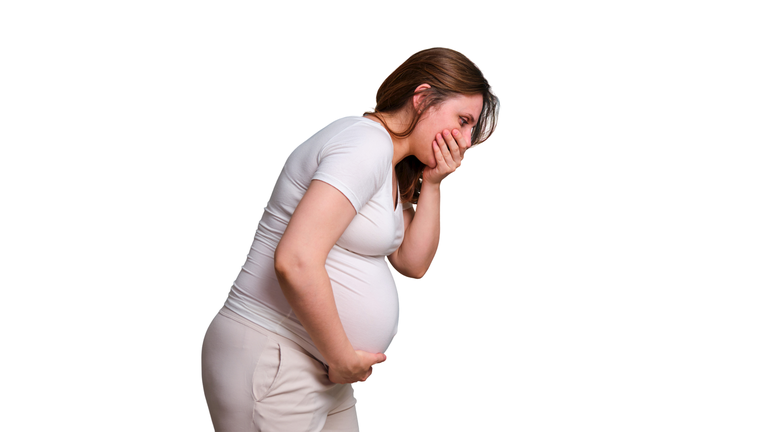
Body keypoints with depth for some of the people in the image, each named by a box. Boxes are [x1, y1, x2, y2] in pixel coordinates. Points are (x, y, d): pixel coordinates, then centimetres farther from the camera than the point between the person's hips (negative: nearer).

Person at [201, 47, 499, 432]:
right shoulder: (368, 143, -19)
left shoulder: (395, 169, 13)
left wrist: (431, 184, 1)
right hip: (271, 362, -10)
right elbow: (296, 262, -28)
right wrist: (343, 358, -18)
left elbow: (413, 262, 13)